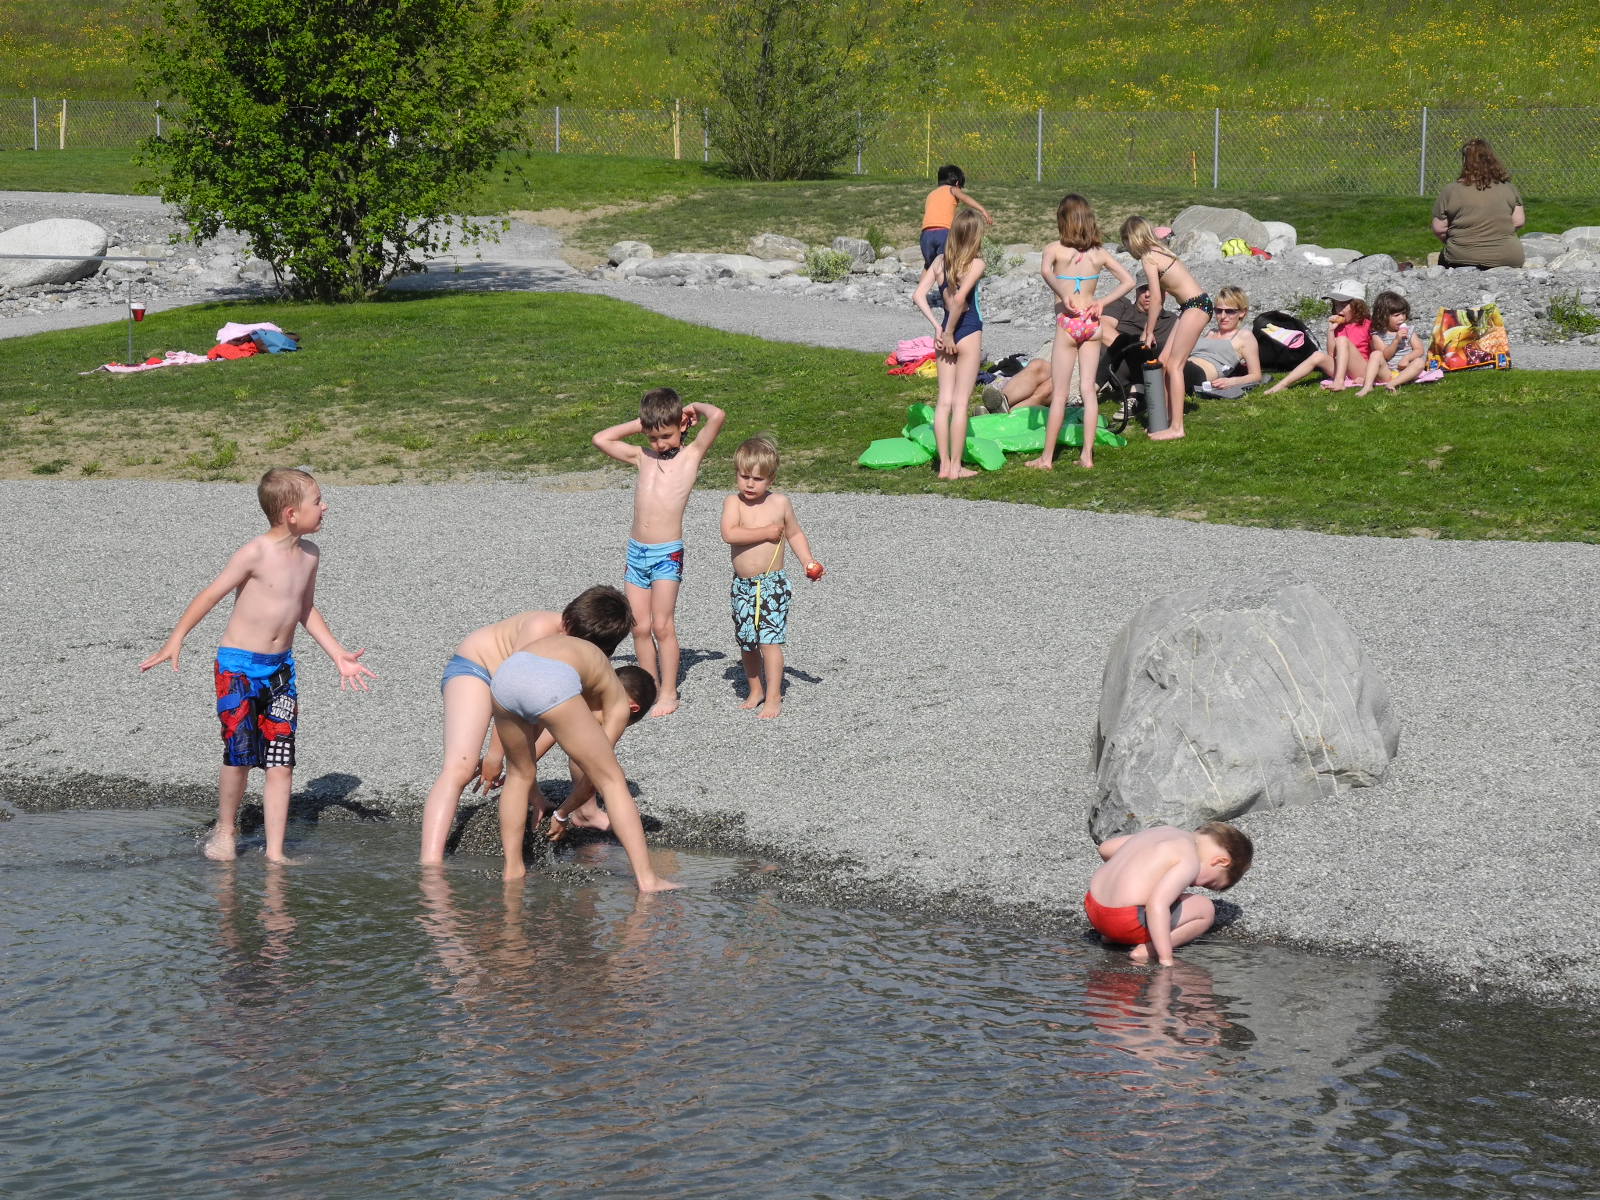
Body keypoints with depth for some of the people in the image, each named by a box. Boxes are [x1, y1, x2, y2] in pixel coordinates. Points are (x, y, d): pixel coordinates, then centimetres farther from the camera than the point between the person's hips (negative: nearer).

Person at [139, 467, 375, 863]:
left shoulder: (309, 554, 5)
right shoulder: (255, 553, -15)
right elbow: (211, 595, -10)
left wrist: (339, 655, 15)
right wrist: (175, 641, -13)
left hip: (280, 668, 6)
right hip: (238, 666, -5)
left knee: (281, 763, -1)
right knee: (239, 756, -2)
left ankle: (274, 852, 2)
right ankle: (225, 830, 22)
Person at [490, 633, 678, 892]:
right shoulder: (618, 704, 28)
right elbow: (595, 773, 28)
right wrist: (562, 813, 41)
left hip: (504, 676, 5)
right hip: (549, 686, -5)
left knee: (519, 774, 31)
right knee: (612, 781, 10)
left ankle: (512, 869, 28)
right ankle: (646, 878, 3)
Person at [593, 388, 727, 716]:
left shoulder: (691, 454, -2)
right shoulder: (642, 457, 12)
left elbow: (717, 416, -15)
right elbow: (601, 439, 14)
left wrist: (695, 408, 3)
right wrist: (639, 425, 10)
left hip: (668, 554, -5)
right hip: (636, 552, 5)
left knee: (662, 625, -5)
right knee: (640, 627, 5)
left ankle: (669, 693, 5)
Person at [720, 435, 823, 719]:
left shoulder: (780, 503, -2)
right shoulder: (733, 502, -4)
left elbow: (795, 534, 12)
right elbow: (729, 534, -21)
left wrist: (808, 562, 1)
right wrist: (766, 533, -19)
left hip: (772, 584, -2)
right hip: (742, 585, 2)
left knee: (769, 639, -11)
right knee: (746, 642, 12)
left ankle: (773, 696, -5)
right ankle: (756, 690, 29)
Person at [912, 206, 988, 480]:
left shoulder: (940, 261, 5)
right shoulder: (976, 264, -12)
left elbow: (919, 295, -2)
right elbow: (960, 298, -25)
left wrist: (938, 327, -1)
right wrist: (949, 333, -14)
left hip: (946, 330, 5)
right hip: (968, 332, -5)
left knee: (944, 400, 9)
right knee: (960, 402, 0)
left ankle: (944, 465, 12)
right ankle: (956, 466, 3)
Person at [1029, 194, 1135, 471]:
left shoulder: (1055, 249, -5)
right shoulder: (1099, 252, 5)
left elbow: (1045, 271, -27)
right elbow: (1128, 281, 4)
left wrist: (1063, 294, -20)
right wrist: (1102, 302, 0)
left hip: (1067, 324, -3)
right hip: (1092, 323, 3)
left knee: (1059, 393, 2)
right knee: (1088, 389, 6)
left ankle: (1047, 456, 7)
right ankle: (1087, 455, 6)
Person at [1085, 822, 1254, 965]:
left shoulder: (1167, 832, 14)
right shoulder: (1190, 861, -12)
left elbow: (1105, 847, 24)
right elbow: (1157, 904, -25)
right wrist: (1166, 959, -23)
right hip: (1127, 922, -9)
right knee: (1205, 910, 3)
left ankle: (1112, 938, 15)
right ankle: (1146, 950, -10)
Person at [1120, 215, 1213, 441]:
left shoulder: (1148, 258, -11)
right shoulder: (1159, 251, 16)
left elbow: (1156, 298, -13)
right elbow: (1160, 296, 19)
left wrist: (1149, 332, -4)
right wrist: (1148, 327, 17)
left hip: (1196, 306, -9)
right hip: (1192, 305, 9)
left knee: (1173, 365, -8)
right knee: (1164, 361, 10)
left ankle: (1176, 427, -8)